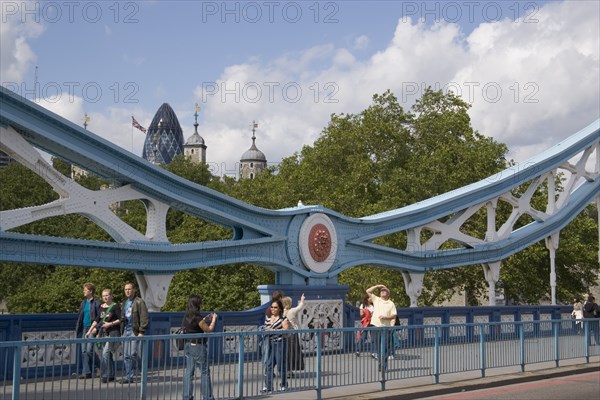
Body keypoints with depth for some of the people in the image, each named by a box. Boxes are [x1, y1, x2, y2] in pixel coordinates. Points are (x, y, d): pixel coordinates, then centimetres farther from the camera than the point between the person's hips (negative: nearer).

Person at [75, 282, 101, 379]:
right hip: (84, 328, 7)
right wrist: (77, 330, 14)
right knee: (84, 351, 5)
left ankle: (91, 371, 1)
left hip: (92, 329, -7)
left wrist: (92, 329, -14)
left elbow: (98, 319, -10)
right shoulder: (83, 302, 13)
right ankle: (85, 372, 9)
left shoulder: (96, 303, -8)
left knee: (89, 350, -10)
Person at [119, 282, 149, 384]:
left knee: (133, 354, -10)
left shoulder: (139, 302, -5)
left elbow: (144, 318, -10)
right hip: (126, 331, 7)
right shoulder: (124, 303, 19)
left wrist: (141, 332, -16)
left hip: (134, 331, -7)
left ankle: (132, 375, -2)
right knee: (126, 355, 6)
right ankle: (128, 376, 11)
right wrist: (122, 332, 18)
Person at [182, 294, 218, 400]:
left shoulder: (187, 316, 5)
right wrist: (214, 319, 5)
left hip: (188, 345, 8)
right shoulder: (197, 317, -18)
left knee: (189, 371, 10)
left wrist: (204, 319, 19)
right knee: (205, 371, 3)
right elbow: (209, 330, -9)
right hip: (198, 346, -8)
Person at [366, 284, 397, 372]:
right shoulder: (376, 300, 12)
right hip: (376, 326, 2)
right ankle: (380, 365, 15)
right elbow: (368, 291, 8)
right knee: (378, 347, 7)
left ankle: (384, 366, -5)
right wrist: (378, 286, 8)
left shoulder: (391, 303, 7)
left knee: (384, 348, -7)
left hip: (386, 327, -2)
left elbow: (394, 315, 2)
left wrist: (385, 317, -14)